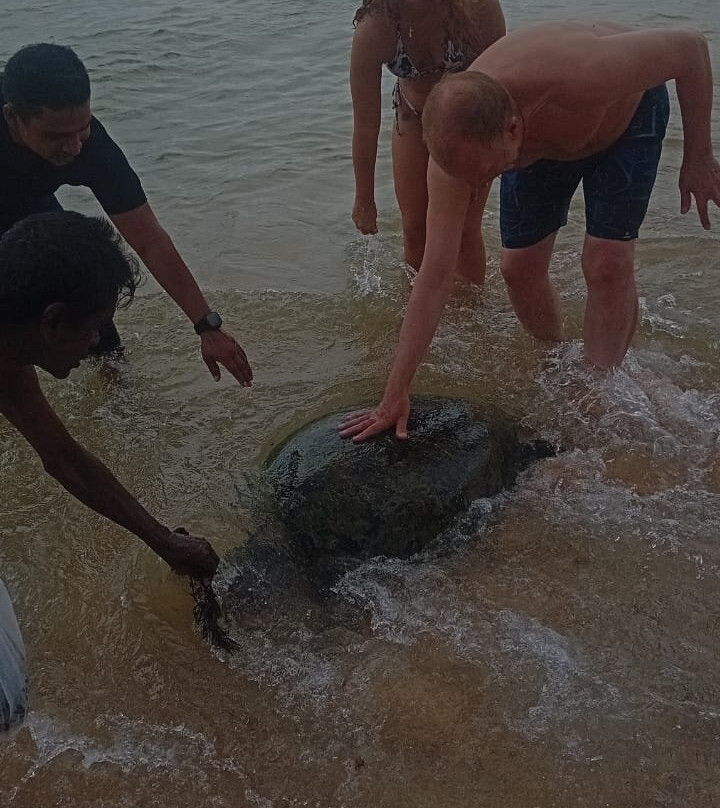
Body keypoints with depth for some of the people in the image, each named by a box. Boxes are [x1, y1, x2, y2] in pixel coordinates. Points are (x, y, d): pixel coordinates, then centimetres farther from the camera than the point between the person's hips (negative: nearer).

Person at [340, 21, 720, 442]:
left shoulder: (582, 76, -47)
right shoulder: (459, 147, -34)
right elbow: (435, 278, -31)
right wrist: (396, 395, -31)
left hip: (626, 111, -3)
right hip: (544, 144, 3)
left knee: (607, 265, -14)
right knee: (519, 267, 0)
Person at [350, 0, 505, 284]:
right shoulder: (373, 30, -31)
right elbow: (366, 127, -23)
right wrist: (364, 199, -16)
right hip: (414, 119, 2)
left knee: (464, 228, -2)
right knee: (415, 228, 8)